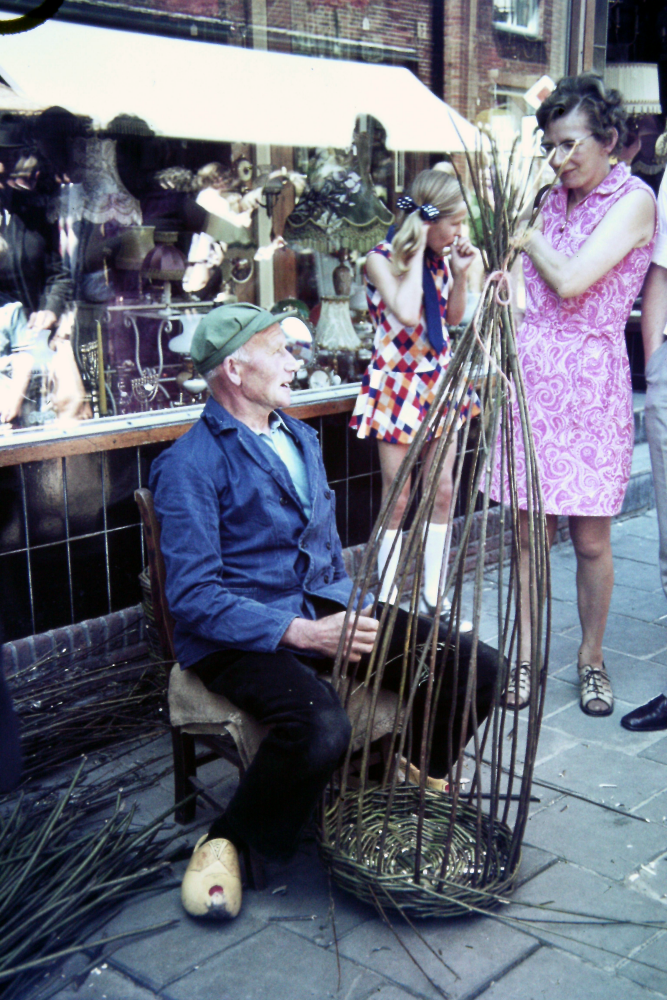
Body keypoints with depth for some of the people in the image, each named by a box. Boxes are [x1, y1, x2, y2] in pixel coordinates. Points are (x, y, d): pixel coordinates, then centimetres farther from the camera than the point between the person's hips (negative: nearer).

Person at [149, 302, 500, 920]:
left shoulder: (299, 436, 17)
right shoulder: (189, 464, -10)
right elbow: (193, 596, -17)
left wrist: (347, 614, 6)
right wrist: (302, 633, -24)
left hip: (323, 608, 7)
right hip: (241, 633, -7)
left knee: (476, 666, -9)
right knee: (320, 727, -37)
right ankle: (228, 839, -9)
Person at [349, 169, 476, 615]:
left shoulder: (439, 256, 5)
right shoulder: (382, 259, -13)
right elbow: (407, 313, -28)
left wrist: (460, 273, -3)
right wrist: (416, 248, -20)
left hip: (439, 378, 6)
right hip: (398, 381, -6)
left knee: (442, 490, 9)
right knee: (398, 498, 1)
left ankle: (433, 594, 21)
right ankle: (387, 602, 14)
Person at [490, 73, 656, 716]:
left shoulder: (634, 199, -6)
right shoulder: (553, 199, 15)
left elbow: (571, 281, -16)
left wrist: (531, 238, 1)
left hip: (591, 378, -5)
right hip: (532, 371, 5)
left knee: (590, 538, 2)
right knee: (529, 529, 8)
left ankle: (591, 657, 21)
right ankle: (526, 656, 20)